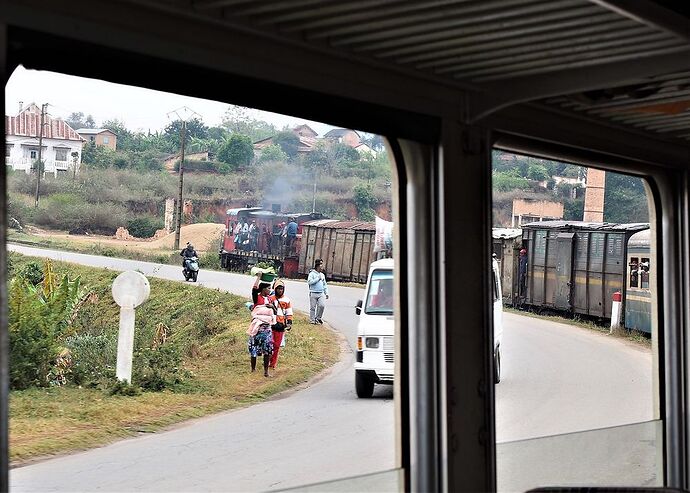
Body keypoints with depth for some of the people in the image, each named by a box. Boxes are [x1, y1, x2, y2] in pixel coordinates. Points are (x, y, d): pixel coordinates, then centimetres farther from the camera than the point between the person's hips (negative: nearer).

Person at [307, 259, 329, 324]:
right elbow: (309, 282, -18)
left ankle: (318, 318, 7)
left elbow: (324, 284, 24)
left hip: (321, 294, 5)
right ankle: (312, 320, 10)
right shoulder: (312, 273, -4)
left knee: (322, 305, -11)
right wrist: (318, 278, -14)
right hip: (313, 293, -5)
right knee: (313, 307, 0)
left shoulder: (322, 275, 17)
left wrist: (326, 293, 17)